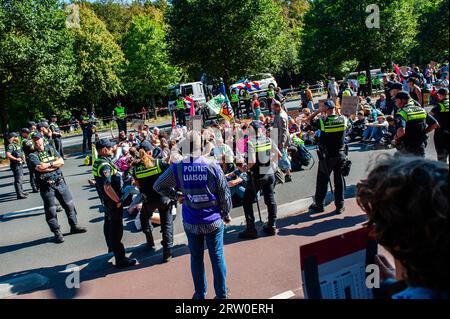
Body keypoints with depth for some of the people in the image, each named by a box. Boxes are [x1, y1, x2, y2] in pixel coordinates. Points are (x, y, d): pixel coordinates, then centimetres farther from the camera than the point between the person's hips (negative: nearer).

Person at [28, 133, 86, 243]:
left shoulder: (50, 149, 10)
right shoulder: (33, 155, -3)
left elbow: (61, 161, 0)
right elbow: (40, 168, -18)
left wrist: (49, 164, -14)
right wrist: (56, 165, -9)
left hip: (60, 182, 4)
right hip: (46, 186, -4)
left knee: (69, 205, 11)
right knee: (51, 210, 1)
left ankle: (74, 226, 25)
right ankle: (57, 233, 12)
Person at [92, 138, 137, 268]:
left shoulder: (98, 163, 7)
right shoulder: (105, 165, -25)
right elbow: (107, 187, -32)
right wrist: (118, 201, -22)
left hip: (106, 200, 10)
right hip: (112, 202, -10)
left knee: (109, 225, 25)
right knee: (116, 230, -5)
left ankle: (112, 247, 45)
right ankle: (120, 259, 0)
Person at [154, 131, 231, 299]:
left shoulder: (177, 168, -11)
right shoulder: (213, 166, -15)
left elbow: (158, 186, 1)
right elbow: (225, 194, -8)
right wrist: (226, 214, 7)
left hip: (191, 223, 1)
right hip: (214, 221, -1)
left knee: (196, 258, 16)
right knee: (217, 257, 13)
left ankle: (200, 294, 31)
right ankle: (222, 293, 28)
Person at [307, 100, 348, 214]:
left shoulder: (322, 122, -15)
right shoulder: (343, 119, -6)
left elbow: (309, 120, 0)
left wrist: (318, 111, -5)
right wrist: (336, 112, 13)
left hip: (326, 157, -3)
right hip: (340, 155, 3)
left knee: (322, 181, 9)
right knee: (339, 180, 11)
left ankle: (318, 205, 19)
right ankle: (340, 206, 16)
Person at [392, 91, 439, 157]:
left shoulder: (401, 113, -15)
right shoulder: (421, 110, 7)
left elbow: (401, 131, -31)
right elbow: (435, 124, 9)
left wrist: (396, 137, -11)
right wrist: (423, 133, 15)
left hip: (406, 148, -6)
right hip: (421, 146, 6)